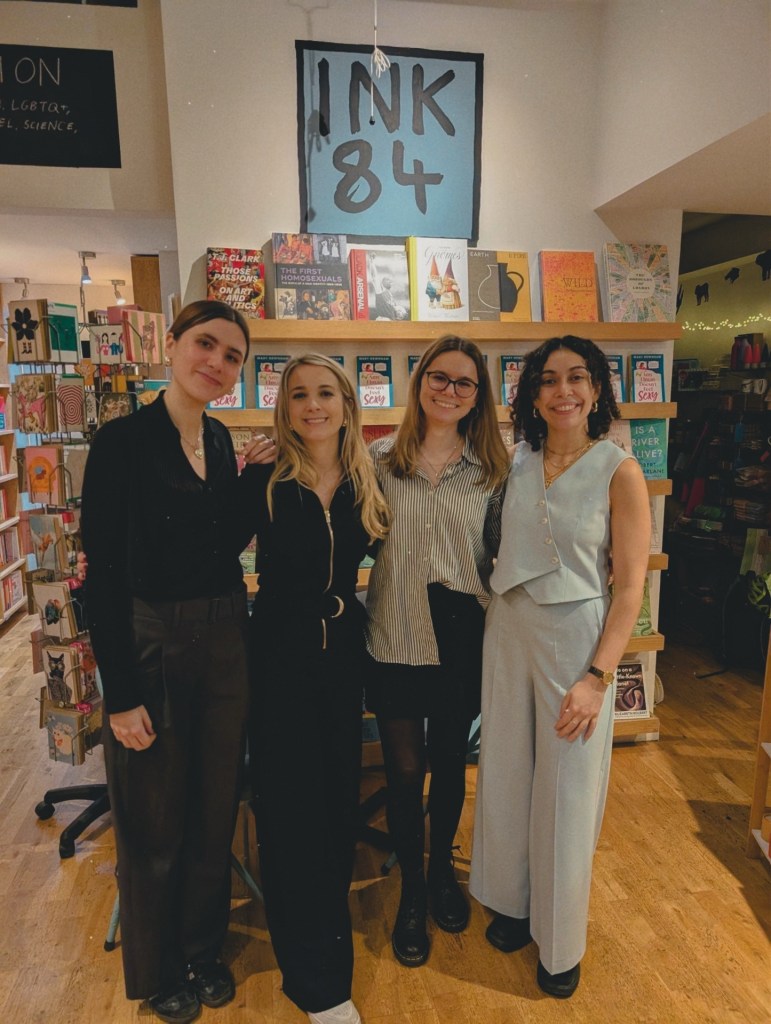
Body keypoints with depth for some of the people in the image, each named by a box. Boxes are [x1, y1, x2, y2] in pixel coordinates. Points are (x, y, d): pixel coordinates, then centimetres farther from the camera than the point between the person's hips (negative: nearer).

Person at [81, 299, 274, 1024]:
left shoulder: (220, 442, 6)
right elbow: (101, 575, -15)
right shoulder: (122, 441, -13)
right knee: (155, 822, 13)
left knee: (214, 809, 19)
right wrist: (121, 695, -15)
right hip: (150, 646, -6)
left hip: (225, 642, 6)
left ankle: (203, 949, 44)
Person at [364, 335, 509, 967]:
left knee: (451, 761, 18)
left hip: (463, 637, 2)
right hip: (396, 637, -1)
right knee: (405, 770, 8)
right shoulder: (380, 458, -3)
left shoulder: (491, 467, 0)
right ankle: (412, 892, 34)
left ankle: (442, 869, 45)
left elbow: (501, 549, 5)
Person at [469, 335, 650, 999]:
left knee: (566, 790, 9)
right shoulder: (519, 463, 3)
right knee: (506, 775, 16)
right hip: (508, 632, 4)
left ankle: (561, 941, 34)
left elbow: (630, 586, -10)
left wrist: (597, 677, -14)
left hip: (575, 639, -4)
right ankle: (513, 902, 42)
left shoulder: (619, 471, -10)